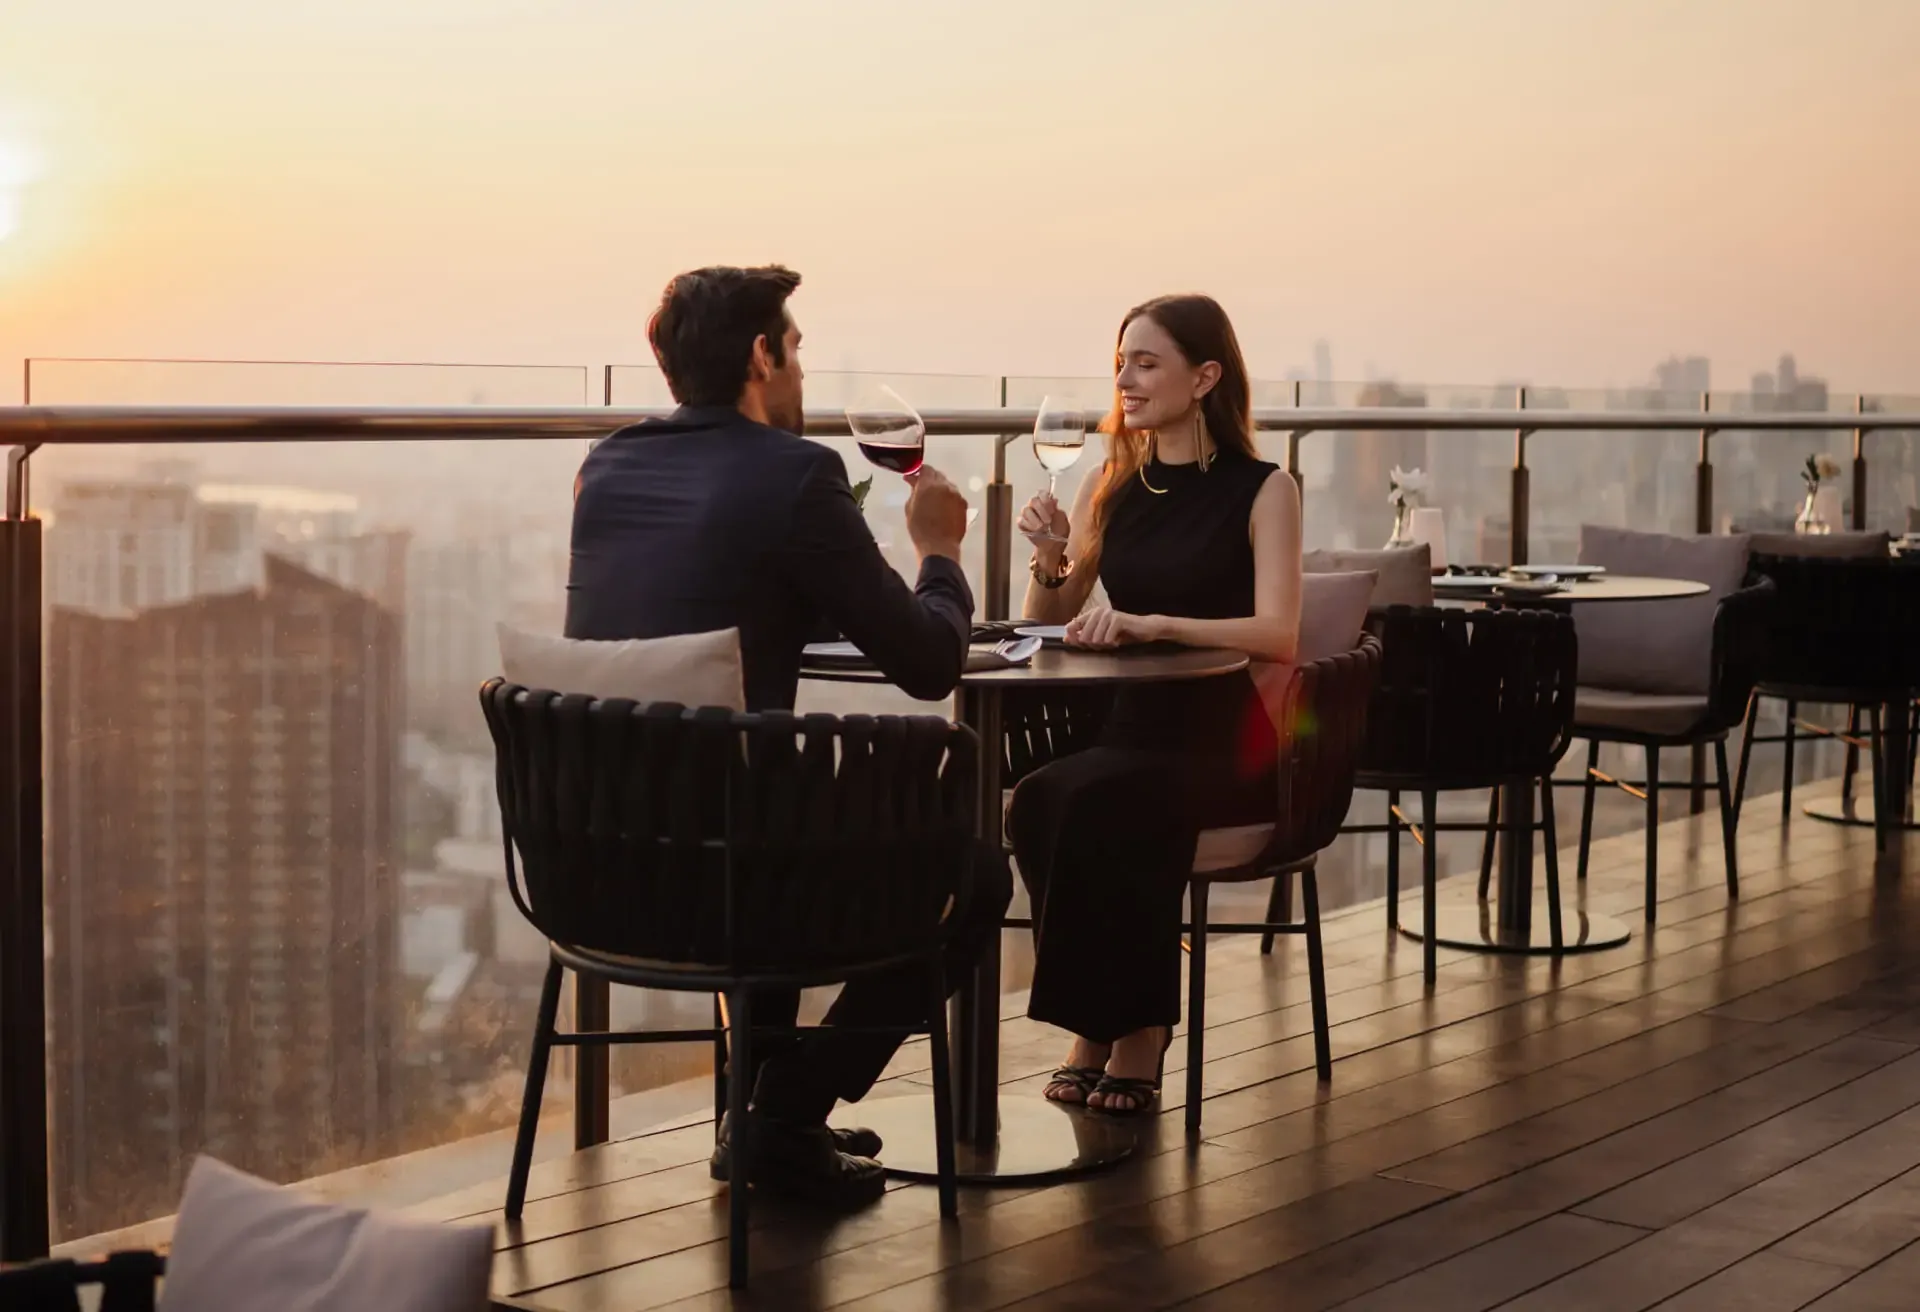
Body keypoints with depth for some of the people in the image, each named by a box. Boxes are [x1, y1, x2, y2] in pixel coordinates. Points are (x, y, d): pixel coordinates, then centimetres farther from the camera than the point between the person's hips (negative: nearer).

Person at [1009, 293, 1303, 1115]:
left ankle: (1129, 1025, -14)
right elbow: (1048, 627, 15)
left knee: (1089, 798, -31)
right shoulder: (1113, 486, 12)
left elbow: (1278, 633, -17)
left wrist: (1153, 623, -29)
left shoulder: (1261, 491, -3)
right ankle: (1106, 1023, -13)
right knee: (1038, 801, -28)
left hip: (1226, 745, -4)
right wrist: (1052, 560, -6)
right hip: (1134, 728, 4)